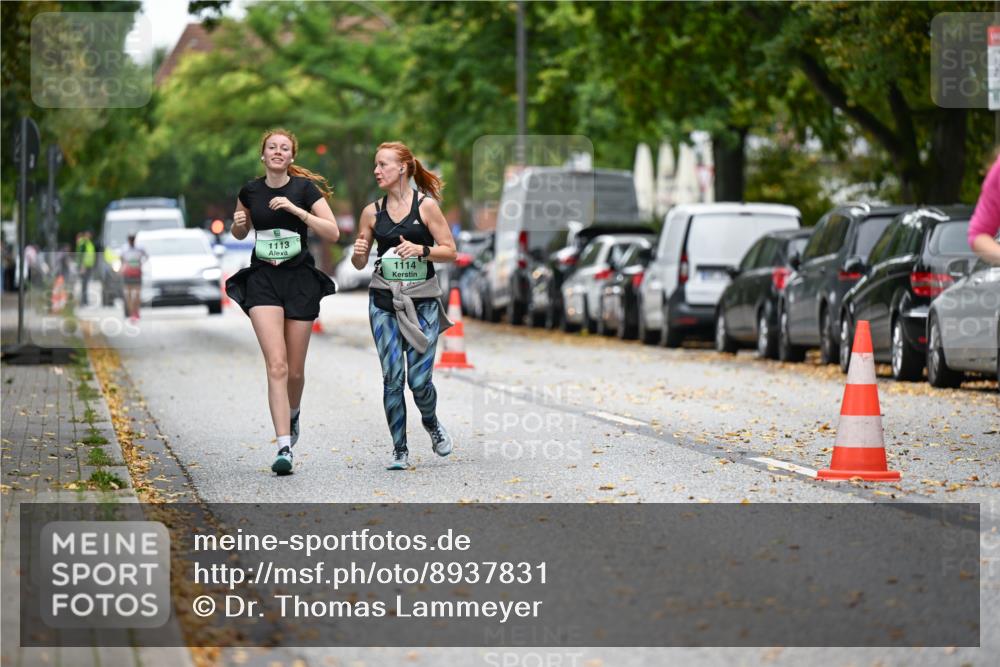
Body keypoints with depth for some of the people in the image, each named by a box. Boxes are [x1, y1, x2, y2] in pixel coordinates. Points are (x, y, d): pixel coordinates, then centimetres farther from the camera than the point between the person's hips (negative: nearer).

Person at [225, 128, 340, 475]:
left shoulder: (305, 188, -4)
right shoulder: (250, 191, 4)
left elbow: (333, 232, -12)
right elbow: (239, 234, 21)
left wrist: (296, 210, -20)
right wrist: (237, 223, -2)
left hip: (300, 280, -1)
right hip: (262, 280, 1)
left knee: (295, 369, 8)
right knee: (276, 365, -14)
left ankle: (292, 414, 42)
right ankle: (284, 448, -19)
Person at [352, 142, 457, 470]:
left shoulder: (426, 205, -2)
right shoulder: (372, 212, 6)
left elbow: (450, 251, -1)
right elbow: (360, 264, 12)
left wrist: (422, 249, -18)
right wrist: (358, 254, -10)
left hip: (423, 301, -2)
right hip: (384, 301, 2)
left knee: (419, 380, -5)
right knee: (392, 378, -5)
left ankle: (431, 422, 28)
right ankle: (399, 450, 6)